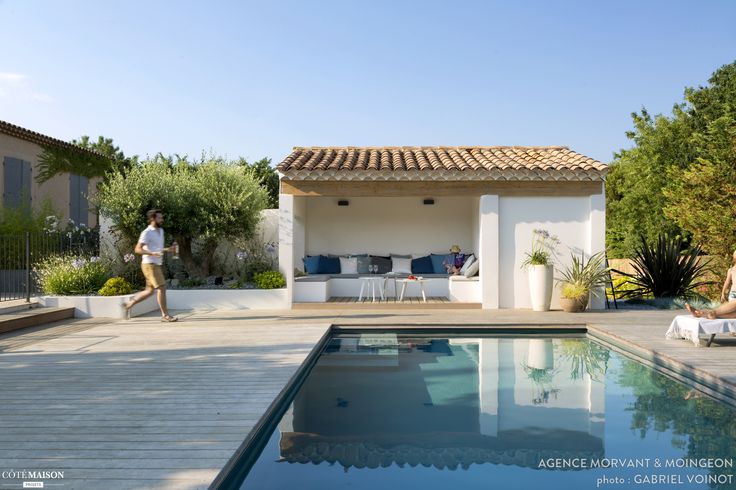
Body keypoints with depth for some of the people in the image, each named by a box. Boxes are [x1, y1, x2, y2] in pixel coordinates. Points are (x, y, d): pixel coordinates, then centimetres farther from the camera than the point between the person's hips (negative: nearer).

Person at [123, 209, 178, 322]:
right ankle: (165, 315, -5)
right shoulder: (147, 233, -12)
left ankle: (129, 304, 26)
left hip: (157, 265, 9)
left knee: (150, 290, 13)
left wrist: (168, 249, 8)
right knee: (161, 288, -11)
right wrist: (152, 253, -31)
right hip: (150, 265, -9)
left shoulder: (160, 231, 15)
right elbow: (138, 249, -18)